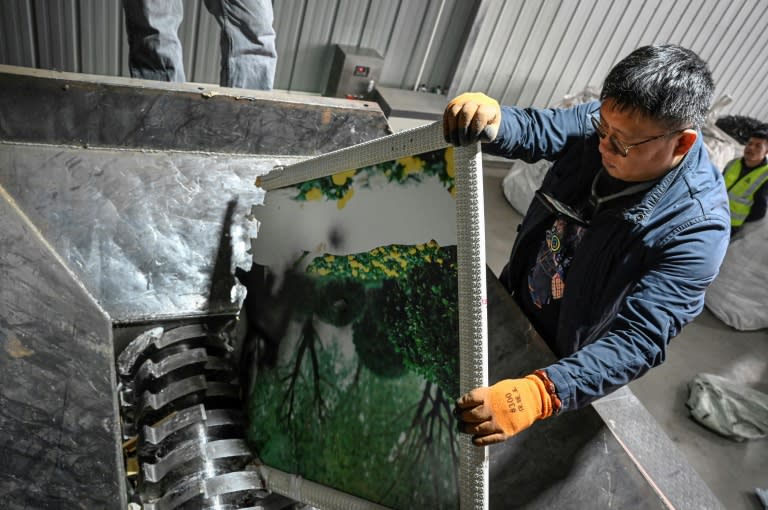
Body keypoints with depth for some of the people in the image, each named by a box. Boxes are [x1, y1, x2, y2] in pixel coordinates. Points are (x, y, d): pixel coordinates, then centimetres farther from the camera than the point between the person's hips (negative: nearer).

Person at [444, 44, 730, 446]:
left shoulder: (697, 230, -34)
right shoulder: (605, 122, -21)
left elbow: (638, 341, -38)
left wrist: (539, 395, -52)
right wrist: (487, 118, -43)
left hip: (565, 358, -4)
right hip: (513, 303, 5)